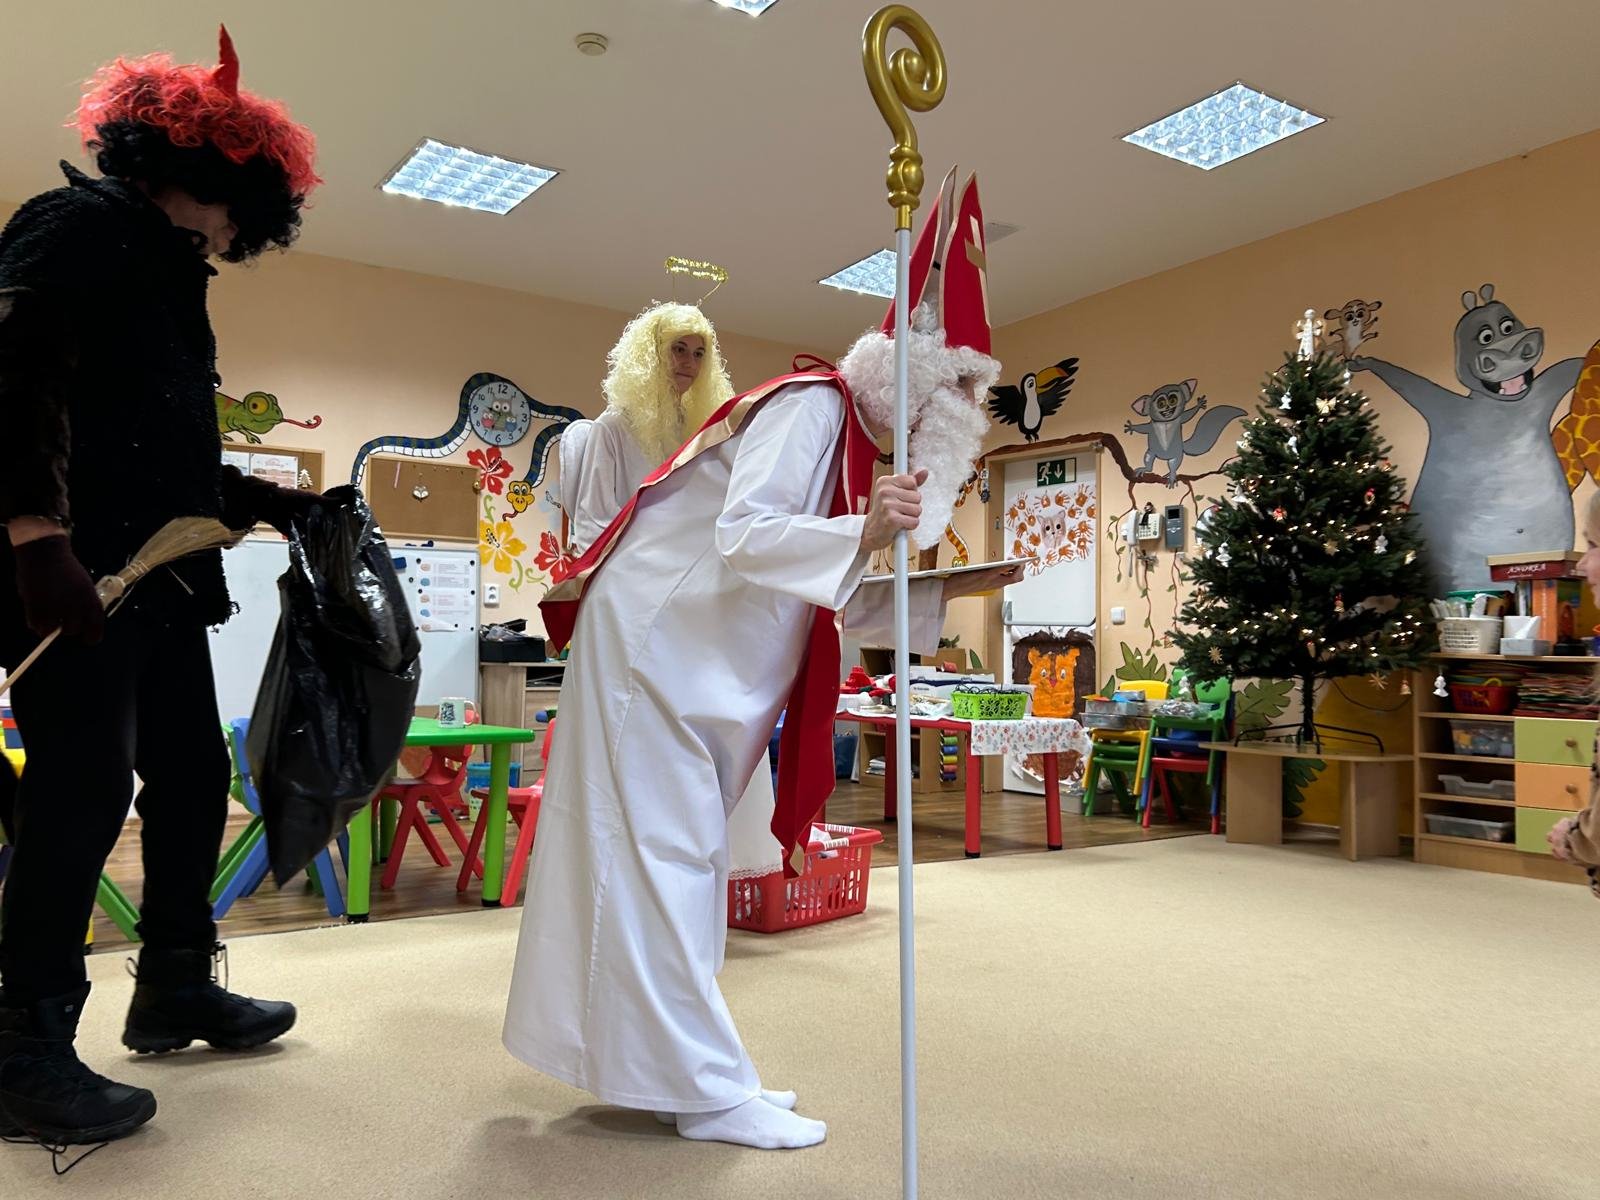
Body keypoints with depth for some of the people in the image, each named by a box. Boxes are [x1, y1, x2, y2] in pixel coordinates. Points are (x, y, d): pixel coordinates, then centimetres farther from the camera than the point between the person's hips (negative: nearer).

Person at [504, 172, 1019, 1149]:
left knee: (677, 857, 13)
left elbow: (840, 602, 12)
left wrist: (946, 591, 2)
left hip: (699, 661, 10)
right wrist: (861, 533, -40)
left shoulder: (853, 441, 13)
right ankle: (706, 1090, 2)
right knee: (663, 855, -5)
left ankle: (678, 1062, 24)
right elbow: (742, 535, -28)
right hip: (655, 637, -10)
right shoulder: (811, 406, -15)